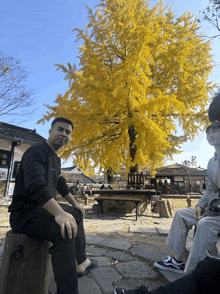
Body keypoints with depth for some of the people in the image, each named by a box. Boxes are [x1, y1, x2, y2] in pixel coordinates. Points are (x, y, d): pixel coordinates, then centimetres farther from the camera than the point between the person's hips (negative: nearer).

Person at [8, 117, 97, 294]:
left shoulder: (55, 158, 13)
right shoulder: (37, 152, -17)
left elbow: (61, 184, 23)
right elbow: (35, 185, -34)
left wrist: (75, 203, 22)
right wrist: (59, 212, -44)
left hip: (44, 208, 10)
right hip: (25, 213, -10)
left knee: (78, 214, 20)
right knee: (64, 231, -34)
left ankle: (81, 263, 26)